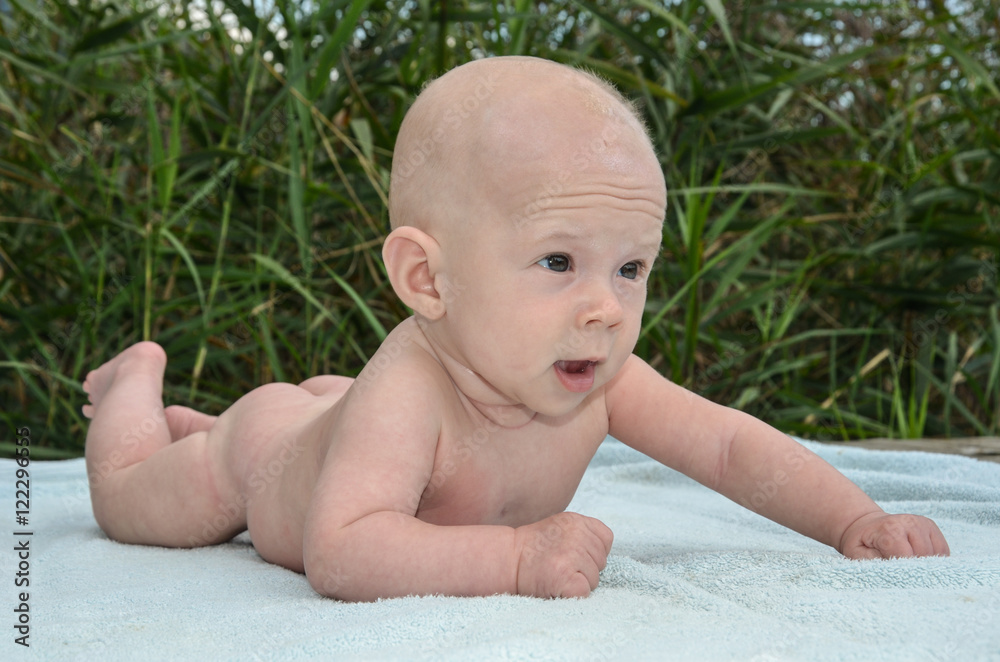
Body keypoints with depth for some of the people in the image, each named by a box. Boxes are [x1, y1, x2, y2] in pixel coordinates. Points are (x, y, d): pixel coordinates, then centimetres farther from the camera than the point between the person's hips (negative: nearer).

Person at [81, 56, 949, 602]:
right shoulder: (407, 398, -52)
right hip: (257, 462, -5)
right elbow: (340, 554, -62)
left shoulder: (596, 382, -34)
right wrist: (514, 556, -68)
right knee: (127, 499, 22)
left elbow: (732, 445, -25)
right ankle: (140, 381, 44)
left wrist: (857, 519, -36)